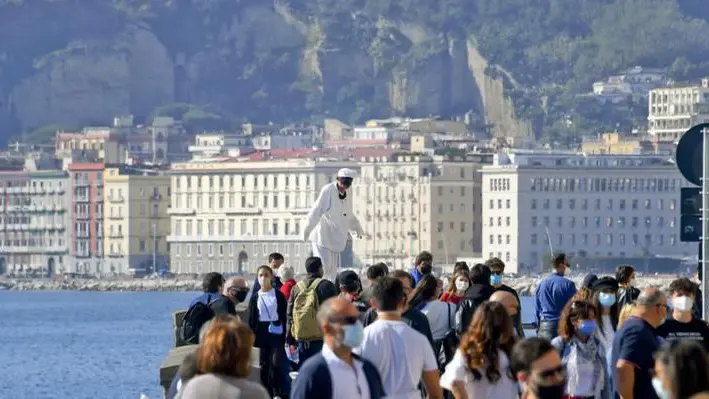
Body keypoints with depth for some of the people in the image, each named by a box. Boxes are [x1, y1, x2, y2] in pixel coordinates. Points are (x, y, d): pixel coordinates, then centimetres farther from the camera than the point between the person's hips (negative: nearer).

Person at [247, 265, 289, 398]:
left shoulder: (278, 295, 0)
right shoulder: (255, 297, 7)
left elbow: (284, 316, -1)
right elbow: (251, 319, 8)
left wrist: (286, 335, -6)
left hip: (276, 333, -3)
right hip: (262, 333, 3)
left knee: (276, 364, -11)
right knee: (264, 365, 6)